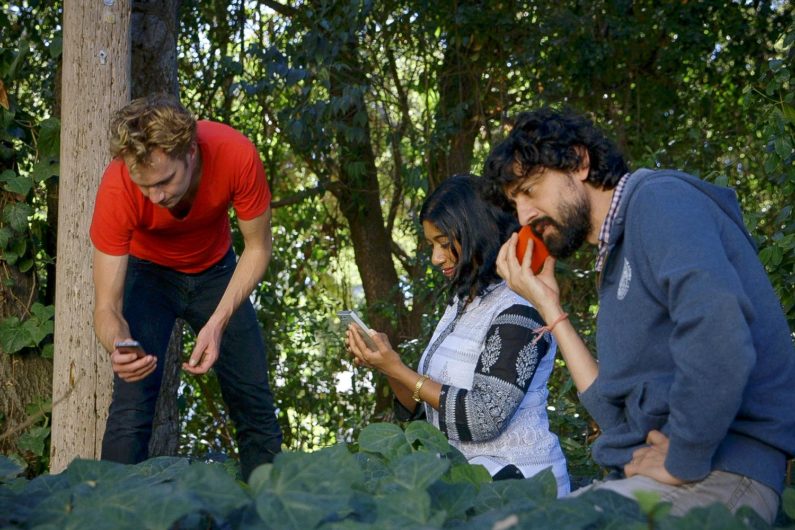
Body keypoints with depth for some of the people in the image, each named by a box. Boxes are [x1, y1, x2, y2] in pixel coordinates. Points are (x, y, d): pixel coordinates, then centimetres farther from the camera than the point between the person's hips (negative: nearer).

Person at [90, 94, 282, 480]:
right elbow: (106, 307, -31)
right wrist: (119, 348, -54)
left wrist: (218, 323, -31)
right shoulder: (118, 188, -34)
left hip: (215, 270, 2)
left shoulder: (236, 155, -33)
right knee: (131, 403, -19)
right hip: (149, 272, -1)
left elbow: (257, 248, -18)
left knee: (256, 405, -1)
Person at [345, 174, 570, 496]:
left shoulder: (517, 309, -12)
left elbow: (485, 418, -19)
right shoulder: (462, 304, 13)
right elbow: (424, 409, 15)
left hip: (515, 482, -7)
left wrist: (400, 371, -16)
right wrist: (387, 365, -2)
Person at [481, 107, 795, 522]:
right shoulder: (615, 261, 21)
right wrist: (548, 307, 18)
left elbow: (717, 322, -25)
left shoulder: (658, 197, -5)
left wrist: (683, 463, -18)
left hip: (718, 471, -8)